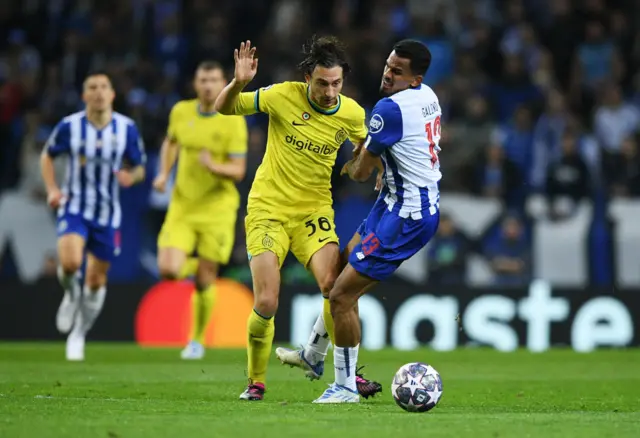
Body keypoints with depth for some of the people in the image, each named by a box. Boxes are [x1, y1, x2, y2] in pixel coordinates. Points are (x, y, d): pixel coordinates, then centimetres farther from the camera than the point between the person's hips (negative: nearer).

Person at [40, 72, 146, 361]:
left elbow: (139, 168, 6)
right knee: (70, 263, -27)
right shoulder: (70, 126, -7)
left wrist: (131, 176, -18)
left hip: (107, 214, 2)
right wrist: (52, 190, -5)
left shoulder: (127, 128, -4)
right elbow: (47, 156, 10)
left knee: (96, 280, 7)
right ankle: (71, 295, 9)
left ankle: (78, 335, 28)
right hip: (75, 208, -2)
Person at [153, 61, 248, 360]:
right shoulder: (181, 112, 1)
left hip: (217, 206, -3)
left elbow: (238, 171, -12)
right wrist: (164, 173, 6)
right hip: (182, 206, 3)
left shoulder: (233, 121, -10)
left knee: (204, 280, -1)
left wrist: (214, 166, -31)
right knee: (168, 270, -13)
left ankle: (197, 341, 20)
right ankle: (196, 266, 24)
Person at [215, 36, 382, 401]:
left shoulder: (352, 114, -5)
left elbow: (365, 147, 19)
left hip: (314, 211, 2)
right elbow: (224, 108, -3)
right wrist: (238, 83, -24)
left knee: (335, 286, -20)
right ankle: (256, 381, 10)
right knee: (266, 303, -10)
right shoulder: (283, 96, -12)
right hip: (268, 208, -2)